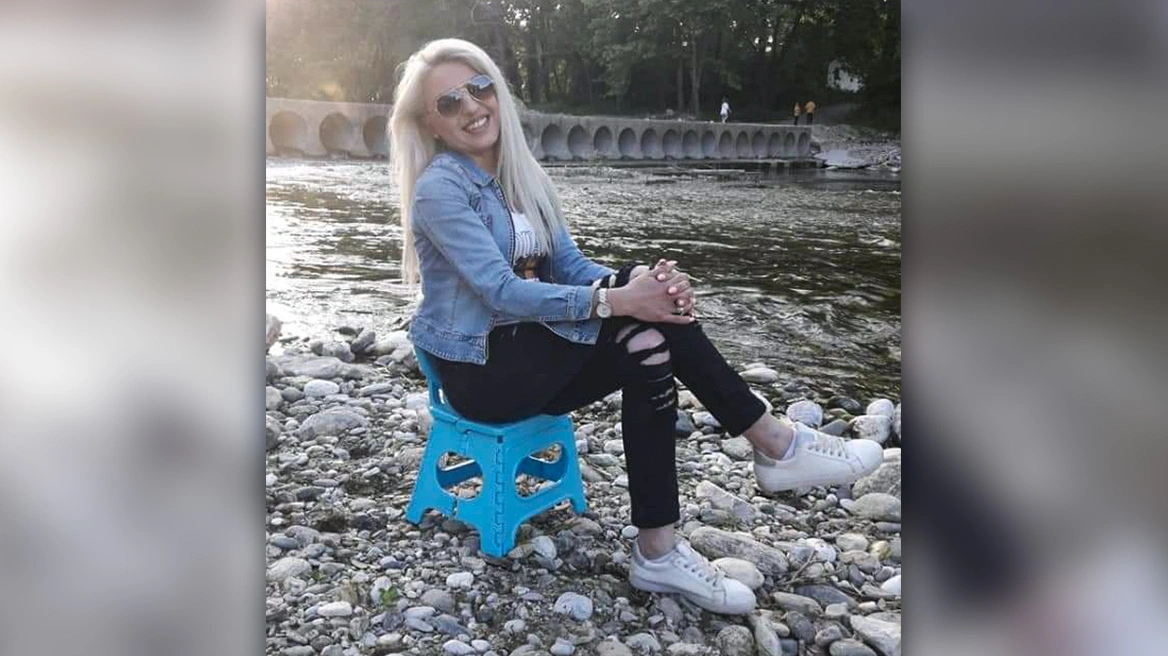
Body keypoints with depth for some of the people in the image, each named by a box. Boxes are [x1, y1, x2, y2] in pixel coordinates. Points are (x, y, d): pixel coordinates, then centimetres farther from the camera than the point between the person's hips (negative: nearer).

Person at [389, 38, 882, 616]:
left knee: (649, 343, -22)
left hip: (530, 357, 7)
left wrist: (644, 286, -18)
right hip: (481, 371, -6)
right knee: (641, 329, -24)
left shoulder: (520, 175, 10)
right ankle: (775, 444, -13)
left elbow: (571, 268, 3)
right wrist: (616, 298, -30)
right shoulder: (439, 190, -12)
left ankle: (658, 551, -20)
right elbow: (502, 291, -23)